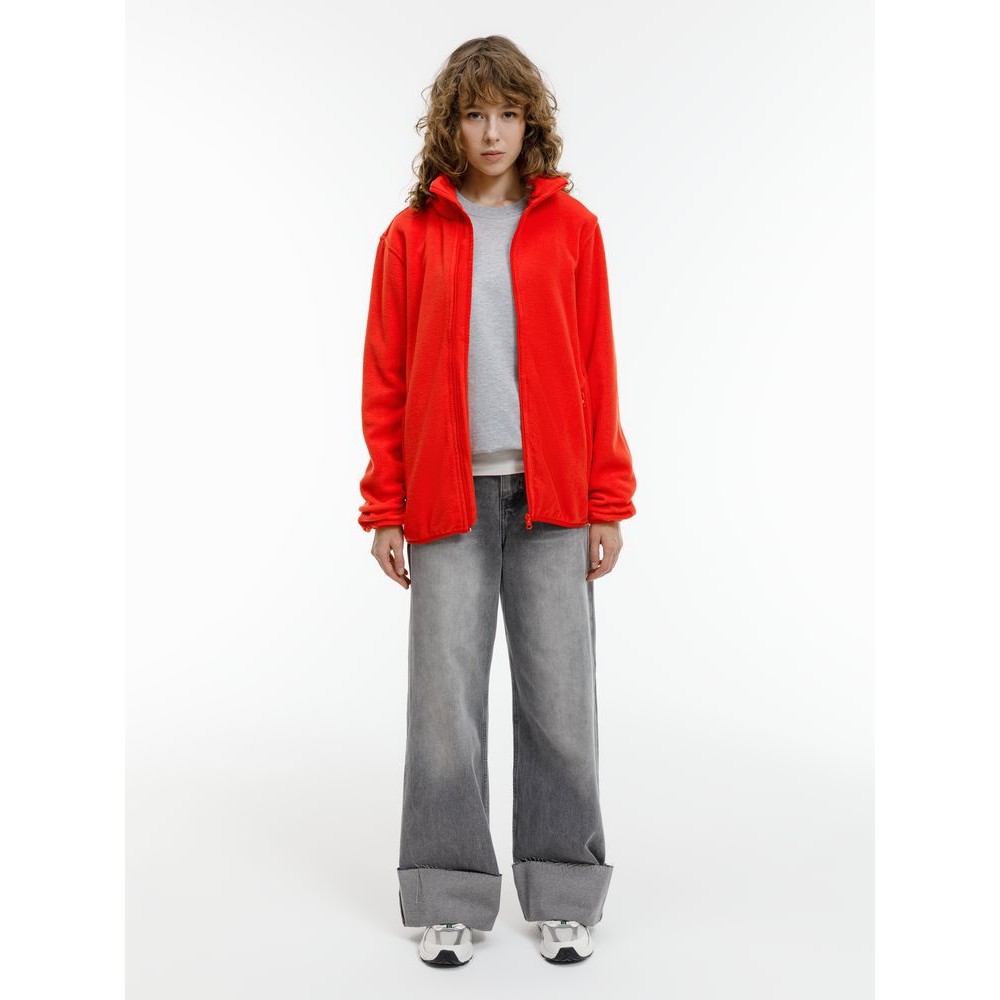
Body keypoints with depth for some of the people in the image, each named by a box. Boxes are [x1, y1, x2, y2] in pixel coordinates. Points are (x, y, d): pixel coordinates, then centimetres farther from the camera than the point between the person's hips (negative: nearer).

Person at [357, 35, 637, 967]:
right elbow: (385, 378, 6)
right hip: (449, 497, 0)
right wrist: (384, 507, 1)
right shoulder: (412, 234, 6)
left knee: (559, 698, 5)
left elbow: (598, 370, 6)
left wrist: (607, 502, 1)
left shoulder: (571, 227, 7)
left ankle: (564, 897, 21)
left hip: (551, 496, 1)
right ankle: (450, 900, 20)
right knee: (445, 698, 4)